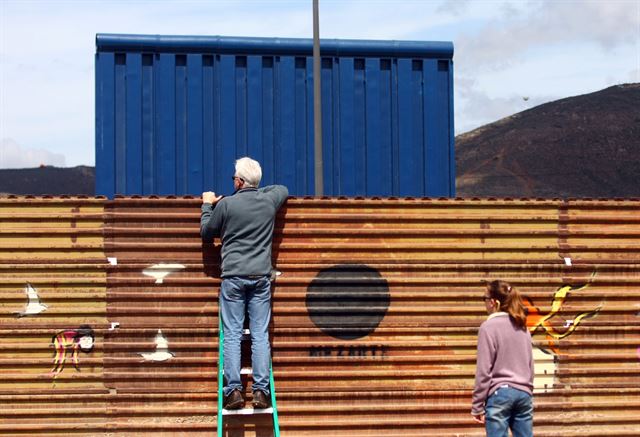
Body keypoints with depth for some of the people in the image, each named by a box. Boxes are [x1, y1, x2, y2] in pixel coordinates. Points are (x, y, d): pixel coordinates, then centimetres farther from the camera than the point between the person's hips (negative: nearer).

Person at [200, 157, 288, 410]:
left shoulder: (225, 204, -3)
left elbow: (206, 233, 12)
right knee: (260, 335, 1)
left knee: (232, 335, 0)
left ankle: (234, 390, -8)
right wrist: (257, 191, 33)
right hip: (261, 276, 2)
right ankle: (261, 391, -5)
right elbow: (283, 189, 30)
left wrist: (207, 205, 25)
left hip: (233, 277, -2)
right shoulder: (269, 201, 6)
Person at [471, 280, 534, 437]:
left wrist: (477, 406, -4)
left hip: (499, 394, -6)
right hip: (523, 393, 6)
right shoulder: (522, 327, 14)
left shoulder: (489, 327, -6)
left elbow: (484, 370, -8)